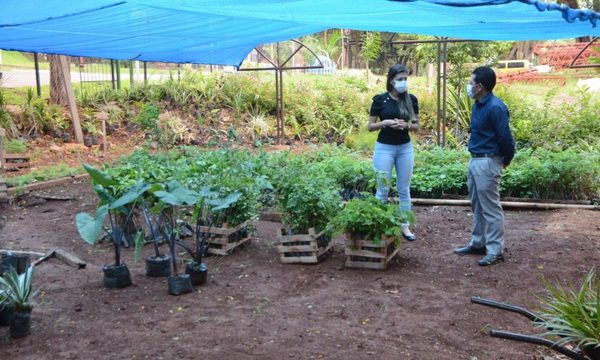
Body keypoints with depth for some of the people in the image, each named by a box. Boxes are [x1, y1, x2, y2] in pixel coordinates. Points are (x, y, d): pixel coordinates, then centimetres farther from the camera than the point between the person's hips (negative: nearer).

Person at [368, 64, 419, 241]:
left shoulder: (412, 99, 2)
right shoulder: (380, 99, -7)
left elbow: (417, 125, 6)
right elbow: (370, 126, -3)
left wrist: (406, 125, -14)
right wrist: (385, 123, -21)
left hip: (405, 148, 3)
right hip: (384, 148, -3)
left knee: (404, 189, 9)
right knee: (383, 189, 2)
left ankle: (405, 226, 17)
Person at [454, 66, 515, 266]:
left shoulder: (495, 108, -20)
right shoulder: (478, 105, 9)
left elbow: (505, 138, -17)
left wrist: (506, 160, -2)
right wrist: (474, 159, 17)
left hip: (487, 163, -10)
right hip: (474, 160, 10)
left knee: (491, 208, -2)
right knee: (477, 205, 17)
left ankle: (496, 250, 6)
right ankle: (478, 243, 29)